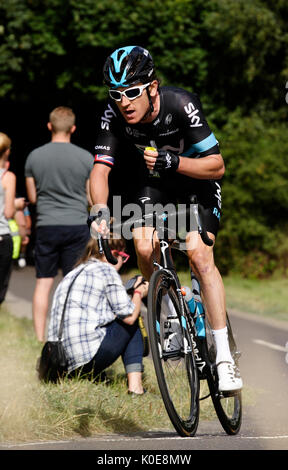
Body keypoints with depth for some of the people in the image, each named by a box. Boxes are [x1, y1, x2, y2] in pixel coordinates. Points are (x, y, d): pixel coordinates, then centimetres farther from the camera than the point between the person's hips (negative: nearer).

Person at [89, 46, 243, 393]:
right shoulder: (114, 116, -24)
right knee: (143, 247, -21)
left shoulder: (181, 105, -33)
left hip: (196, 177, -3)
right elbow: (100, 169, -26)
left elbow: (217, 166, -28)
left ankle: (224, 357, -20)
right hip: (154, 182, 3)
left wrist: (172, 162, -44)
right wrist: (101, 211, -44)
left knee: (198, 254, -21)